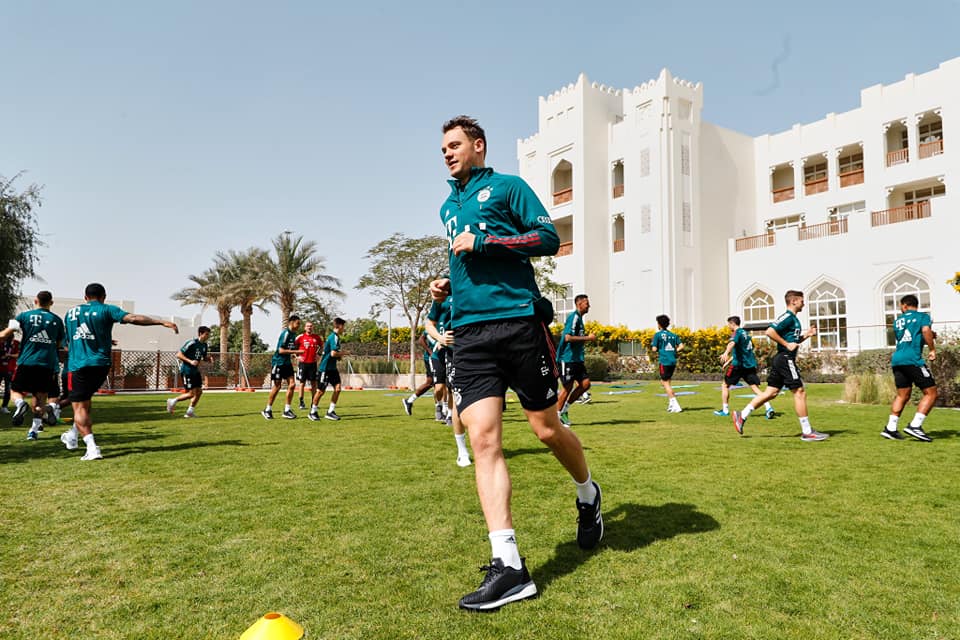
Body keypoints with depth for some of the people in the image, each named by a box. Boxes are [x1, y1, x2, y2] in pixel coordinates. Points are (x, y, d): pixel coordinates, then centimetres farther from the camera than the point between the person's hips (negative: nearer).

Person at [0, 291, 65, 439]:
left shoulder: (25, 316, 2)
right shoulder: (56, 319, 9)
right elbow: (59, 344, 16)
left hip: (27, 362, -2)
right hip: (47, 364, 2)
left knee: (16, 391, 12)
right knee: (40, 397, 10)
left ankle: (20, 404, -22)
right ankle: (34, 429, 3)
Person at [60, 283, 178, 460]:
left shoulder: (71, 312, 14)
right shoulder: (106, 310, 2)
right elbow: (133, 318, -15)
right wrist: (162, 322, -16)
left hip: (77, 365, 0)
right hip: (100, 364, 0)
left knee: (79, 407, -2)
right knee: (85, 400, 23)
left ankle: (92, 448, -17)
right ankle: (73, 436, 37)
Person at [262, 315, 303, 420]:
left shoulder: (293, 334, 9)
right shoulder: (285, 333, -17)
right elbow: (281, 350, -22)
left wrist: (296, 353, 3)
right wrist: (296, 351, -21)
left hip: (287, 363, 8)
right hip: (278, 362, -8)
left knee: (292, 384, 0)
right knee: (277, 386, -2)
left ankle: (287, 410, 8)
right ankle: (267, 410, 12)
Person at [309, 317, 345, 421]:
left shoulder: (333, 336, 13)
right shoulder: (334, 337, -17)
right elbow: (333, 353, -26)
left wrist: (338, 356, 12)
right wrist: (342, 353, -9)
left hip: (332, 368, 9)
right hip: (325, 368, -9)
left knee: (337, 388, -1)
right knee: (321, 391, 1)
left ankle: (330, 412, 6)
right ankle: (313, 412, 16)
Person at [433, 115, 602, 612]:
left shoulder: (506, 186, 6)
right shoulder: (447, 208, 25)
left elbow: (549, 237, -5)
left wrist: (482, 242, -11)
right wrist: (447, 284, 15)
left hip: (518, 322, -5)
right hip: (469, 333, 5)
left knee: (547, 430, 3)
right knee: (483, 439, -9)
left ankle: (588, 495, 35)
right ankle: (508, 566, -8)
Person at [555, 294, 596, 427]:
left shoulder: (579, 318, 17)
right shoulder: (574, 317, -13)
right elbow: (568, 337, -24)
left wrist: (586, 339, 15)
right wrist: (588, 338, -18)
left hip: (576, 358, 9)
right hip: (568, 358, -9)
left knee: (585, 384, 4)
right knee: (567, 387, -4)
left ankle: (564, 409, 13)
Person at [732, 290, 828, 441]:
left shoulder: (793, 319, 21)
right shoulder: (788, 316, -11)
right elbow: (770, 332, -23)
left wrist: (806, 335, 13)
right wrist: (787, 345, -19)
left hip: (781, 360, 10)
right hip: (785, 359, -10)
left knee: (771, 392, 9)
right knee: (799, 392, -5)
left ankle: (741, 415, 9)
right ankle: (807, 432, 1)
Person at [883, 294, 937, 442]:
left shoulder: (898, 320, 20)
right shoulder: (923, 316, 5)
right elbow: (926, 331, -15)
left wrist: (930, 335, 33)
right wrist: (932, 349, -8)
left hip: (897, 360, 6)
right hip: (913, 359, -6)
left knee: (902, 395, 14)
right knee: (931, 392, 2)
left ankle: (890, 428, 9)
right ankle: (915, 426, -9)